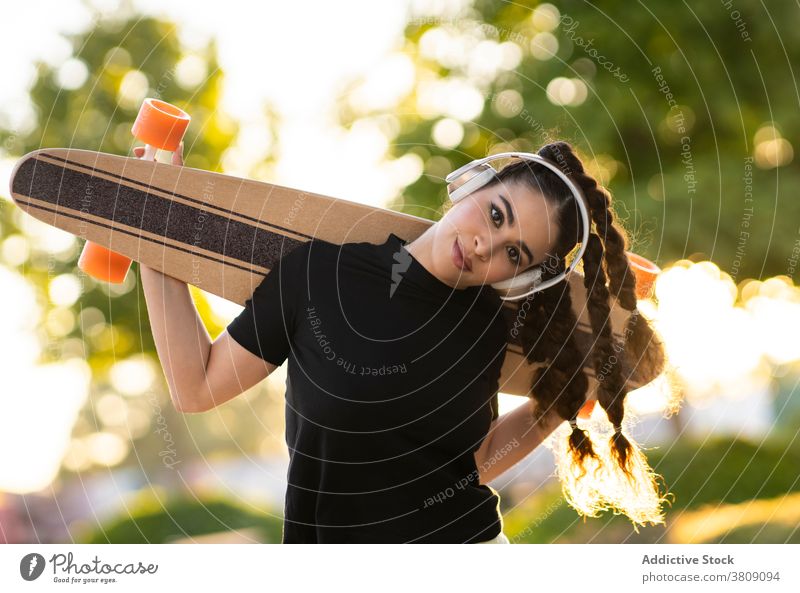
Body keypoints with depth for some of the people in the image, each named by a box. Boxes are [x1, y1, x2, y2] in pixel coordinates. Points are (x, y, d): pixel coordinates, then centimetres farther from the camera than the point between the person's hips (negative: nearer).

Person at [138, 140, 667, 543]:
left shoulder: (489, 325, 0)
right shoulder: (318, 271, -9)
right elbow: (196, 387, -4)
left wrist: (568, 397, 10)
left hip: (470, 541, 4)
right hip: (333, 544, -4)